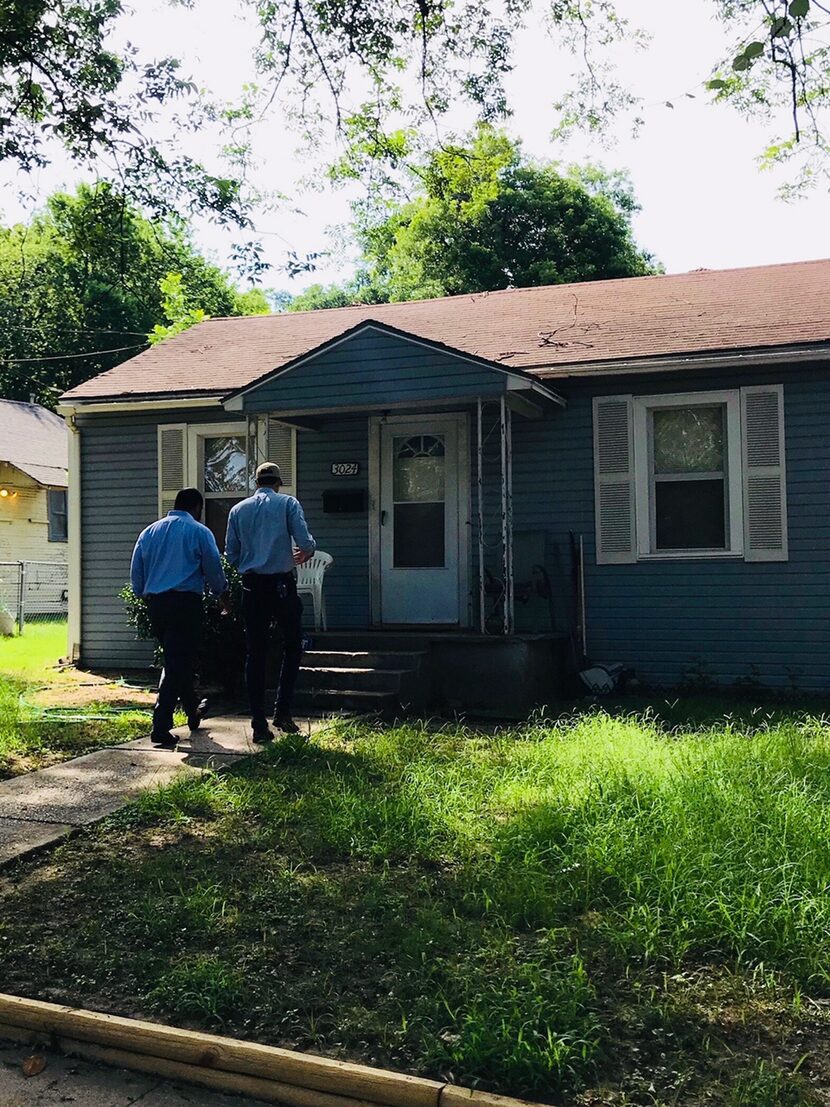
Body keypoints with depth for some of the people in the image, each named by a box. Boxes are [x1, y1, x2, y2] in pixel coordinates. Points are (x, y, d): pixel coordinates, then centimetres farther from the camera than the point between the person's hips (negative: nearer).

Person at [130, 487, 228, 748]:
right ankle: (161, 728, -9)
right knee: (178, 664, -4)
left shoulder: (149, 531, 14)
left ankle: (193, 712, 34)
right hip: (185, 601, -6)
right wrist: (222, 594, 20)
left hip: (155, 603, 6)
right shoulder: (199, 532, -1)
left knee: (176, 660, 20)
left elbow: (136, 573, 14)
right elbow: (214, 570, 3)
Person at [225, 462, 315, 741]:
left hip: (252, 586, 3)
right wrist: (304, 554, 13)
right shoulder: (288, 503, -1)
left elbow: (231, 555, 9)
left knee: (255, 653, 6)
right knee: (292, 647, 13)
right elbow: (306, 543, -10)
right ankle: (282, 712, 5)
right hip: (282, 584, -3)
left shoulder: (238, 510, 9)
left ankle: (259, 723, 6)